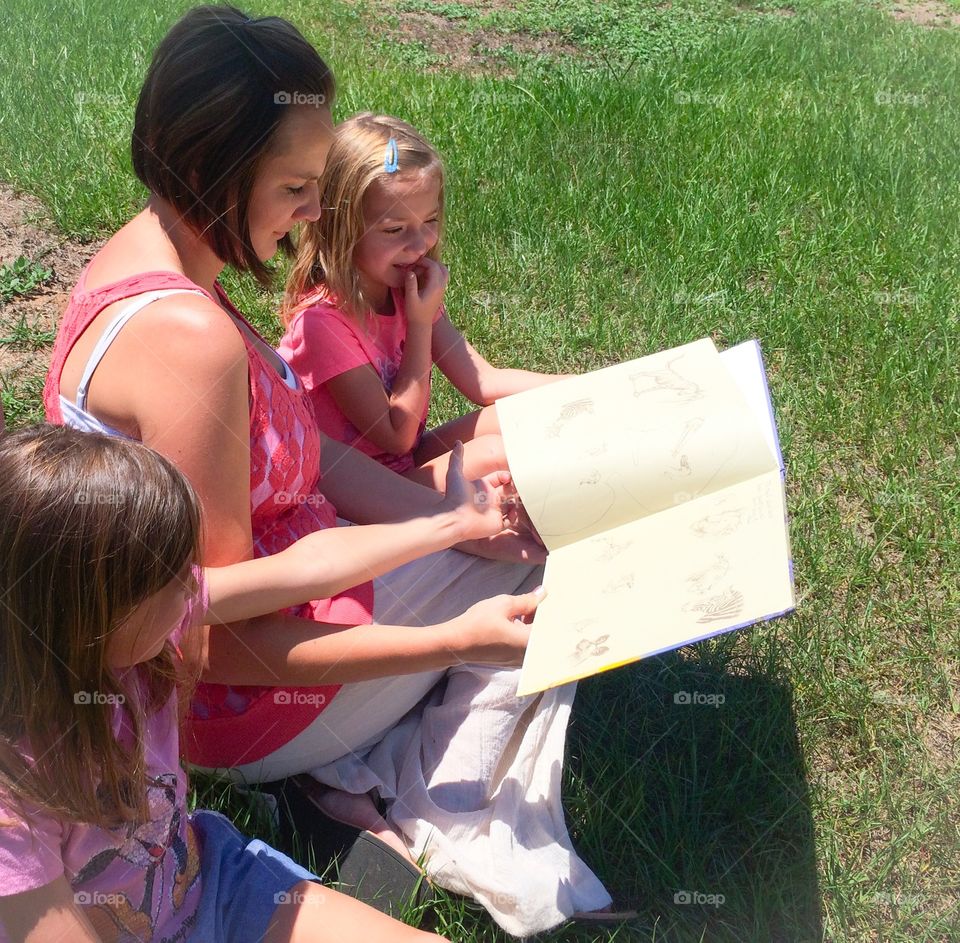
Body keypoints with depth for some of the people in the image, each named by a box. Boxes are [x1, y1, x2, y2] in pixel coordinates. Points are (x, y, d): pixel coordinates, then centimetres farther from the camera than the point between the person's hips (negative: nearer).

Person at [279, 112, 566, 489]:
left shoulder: (407, 289, -1)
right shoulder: (323, 319, -25)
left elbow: (484, 381, -4)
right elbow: (397, 436, -20)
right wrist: (421, 324, -21)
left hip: (406, 464, 8)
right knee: (493, 455, -23)